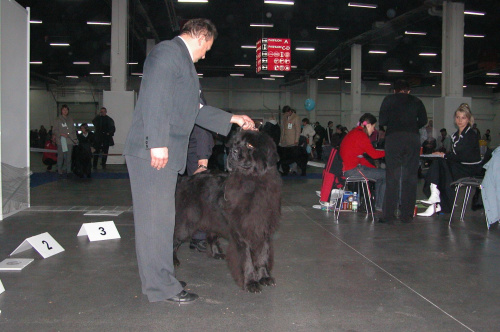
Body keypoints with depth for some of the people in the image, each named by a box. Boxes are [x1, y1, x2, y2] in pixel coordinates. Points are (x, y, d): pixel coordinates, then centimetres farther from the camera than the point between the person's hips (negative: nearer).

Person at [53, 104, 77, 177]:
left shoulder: (70, 119, 15)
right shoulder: (58, 120, 4)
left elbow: (73, 130, 18)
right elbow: (55, 130, 0)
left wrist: (75, 139, 11)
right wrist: (61, 134, -14)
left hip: (70, 141, 3)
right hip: (61, 141, -3)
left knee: (68, 157, 2)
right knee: (61, 156, -1)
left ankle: (68, 171, 7)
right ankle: (60, 171, 7)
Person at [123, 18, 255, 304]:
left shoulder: (182, 60, 26)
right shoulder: (168, 51, -5)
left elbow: (195, 109, 29)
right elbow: (154, 98, -18)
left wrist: (232, 119, 31)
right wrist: (158, 143, -24)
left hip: (165, 153, 10)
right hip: (152, 152, -10)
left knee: (160, 218, 14)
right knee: (156, 218, -4)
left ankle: (160, 279, 24)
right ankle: (161, 286, 4)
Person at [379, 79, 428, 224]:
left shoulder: (389, 99, 13)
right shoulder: (416, 101, 18)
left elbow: (382, 121, 4)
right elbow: (423, 120, 7)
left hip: (393, 137, -2)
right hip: (413, 139, 2)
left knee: (392, 177, -3)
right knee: (410, 177, 6)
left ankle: (389, 216, -7)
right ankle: (407, 215, 6)